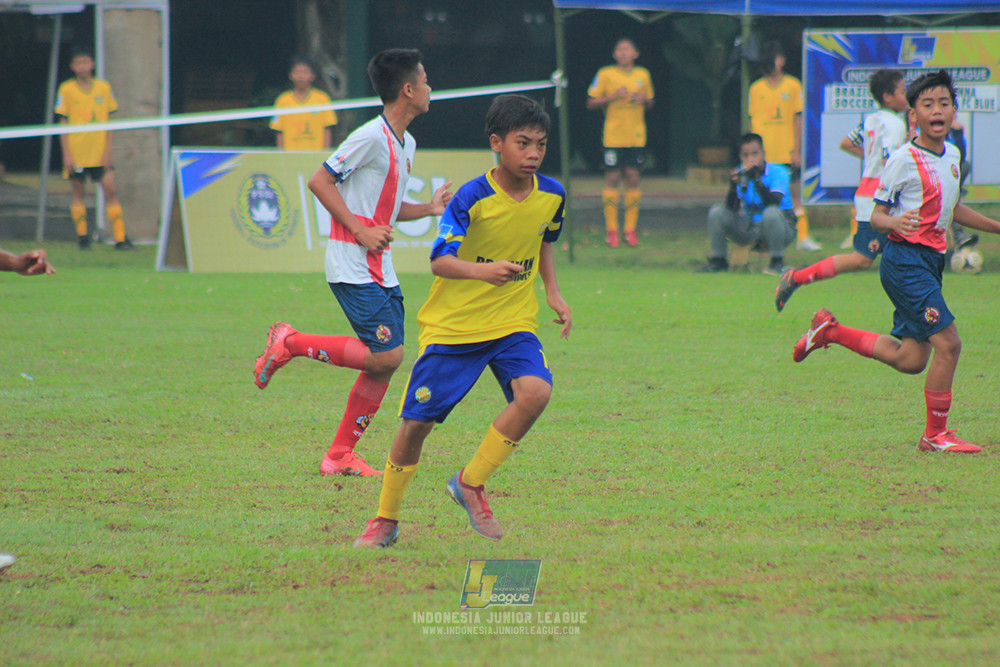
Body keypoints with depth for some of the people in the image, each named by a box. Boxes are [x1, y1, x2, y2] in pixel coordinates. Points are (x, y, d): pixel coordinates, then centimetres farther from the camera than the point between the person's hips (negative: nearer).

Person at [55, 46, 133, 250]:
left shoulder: (104, 88, 4)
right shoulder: (66, 90, -2)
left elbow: (108, 121, 8)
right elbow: (63, 124, 0)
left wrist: (108, 150, 0)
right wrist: (67, 154, -6)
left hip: (100, 154, 1)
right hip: (76, 154, -1)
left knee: (111, 191, -5)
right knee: (78, 193, 4)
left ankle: (120, 238, -6)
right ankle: (82, 236, 14)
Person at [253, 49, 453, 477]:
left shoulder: (405, 144, 15)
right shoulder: (371, 137, -14)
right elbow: (320, 182, -13)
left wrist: (429, 209, 9)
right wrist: (359, 230, -18)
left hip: (380, 268, 9)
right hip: (352, 267, -9)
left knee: (386, 362, 3)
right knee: (386, 355, -15)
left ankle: (340, 456, 9)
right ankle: (291, 344, -1)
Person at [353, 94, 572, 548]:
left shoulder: (551, 196, -3)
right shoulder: (472, 199, -19)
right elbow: (440, 261, -27)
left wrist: (553, 293, 8)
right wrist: (481, 271, -46)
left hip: (513, 322, 3)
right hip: (453, 324, -3)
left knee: (534, 392, -25)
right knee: (416, 421, -2)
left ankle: (471, 484, -5)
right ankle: (386, 519, 20)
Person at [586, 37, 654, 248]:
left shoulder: (643, 75, 9)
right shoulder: (605, 74, 0)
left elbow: (650, 103, 20)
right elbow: (591, 103, 1)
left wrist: (644, 100, -3)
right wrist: (612, 97, -13)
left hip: (636, 136, 3)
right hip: (613, 136, -3)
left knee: (633, 178, 1)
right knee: (612, 179, -4)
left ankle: (630, 229, 8)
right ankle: (611, 230, 2)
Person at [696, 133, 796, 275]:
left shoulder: (777, 172, -13)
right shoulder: (740, 173, -2)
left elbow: (774, 202, -29)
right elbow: (731, 208, -12)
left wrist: (757, 180, -38)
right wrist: (733, 187, -30)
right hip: (750, 228, 4)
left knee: (771, 212, -37)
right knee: (717, 212, -11)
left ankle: (777, 263, -22)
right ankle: (717, 261, 0)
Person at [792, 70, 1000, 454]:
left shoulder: (951, 155, 12)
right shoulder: (904, 160, -12)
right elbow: (877, 216, -10)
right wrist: (895, 223, -32)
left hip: (930, 262, 8)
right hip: (905, 260, -8)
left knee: (911, 360, 10)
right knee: (948, 343, -15)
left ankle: (832, 332, 27)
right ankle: (936, 435, -3)